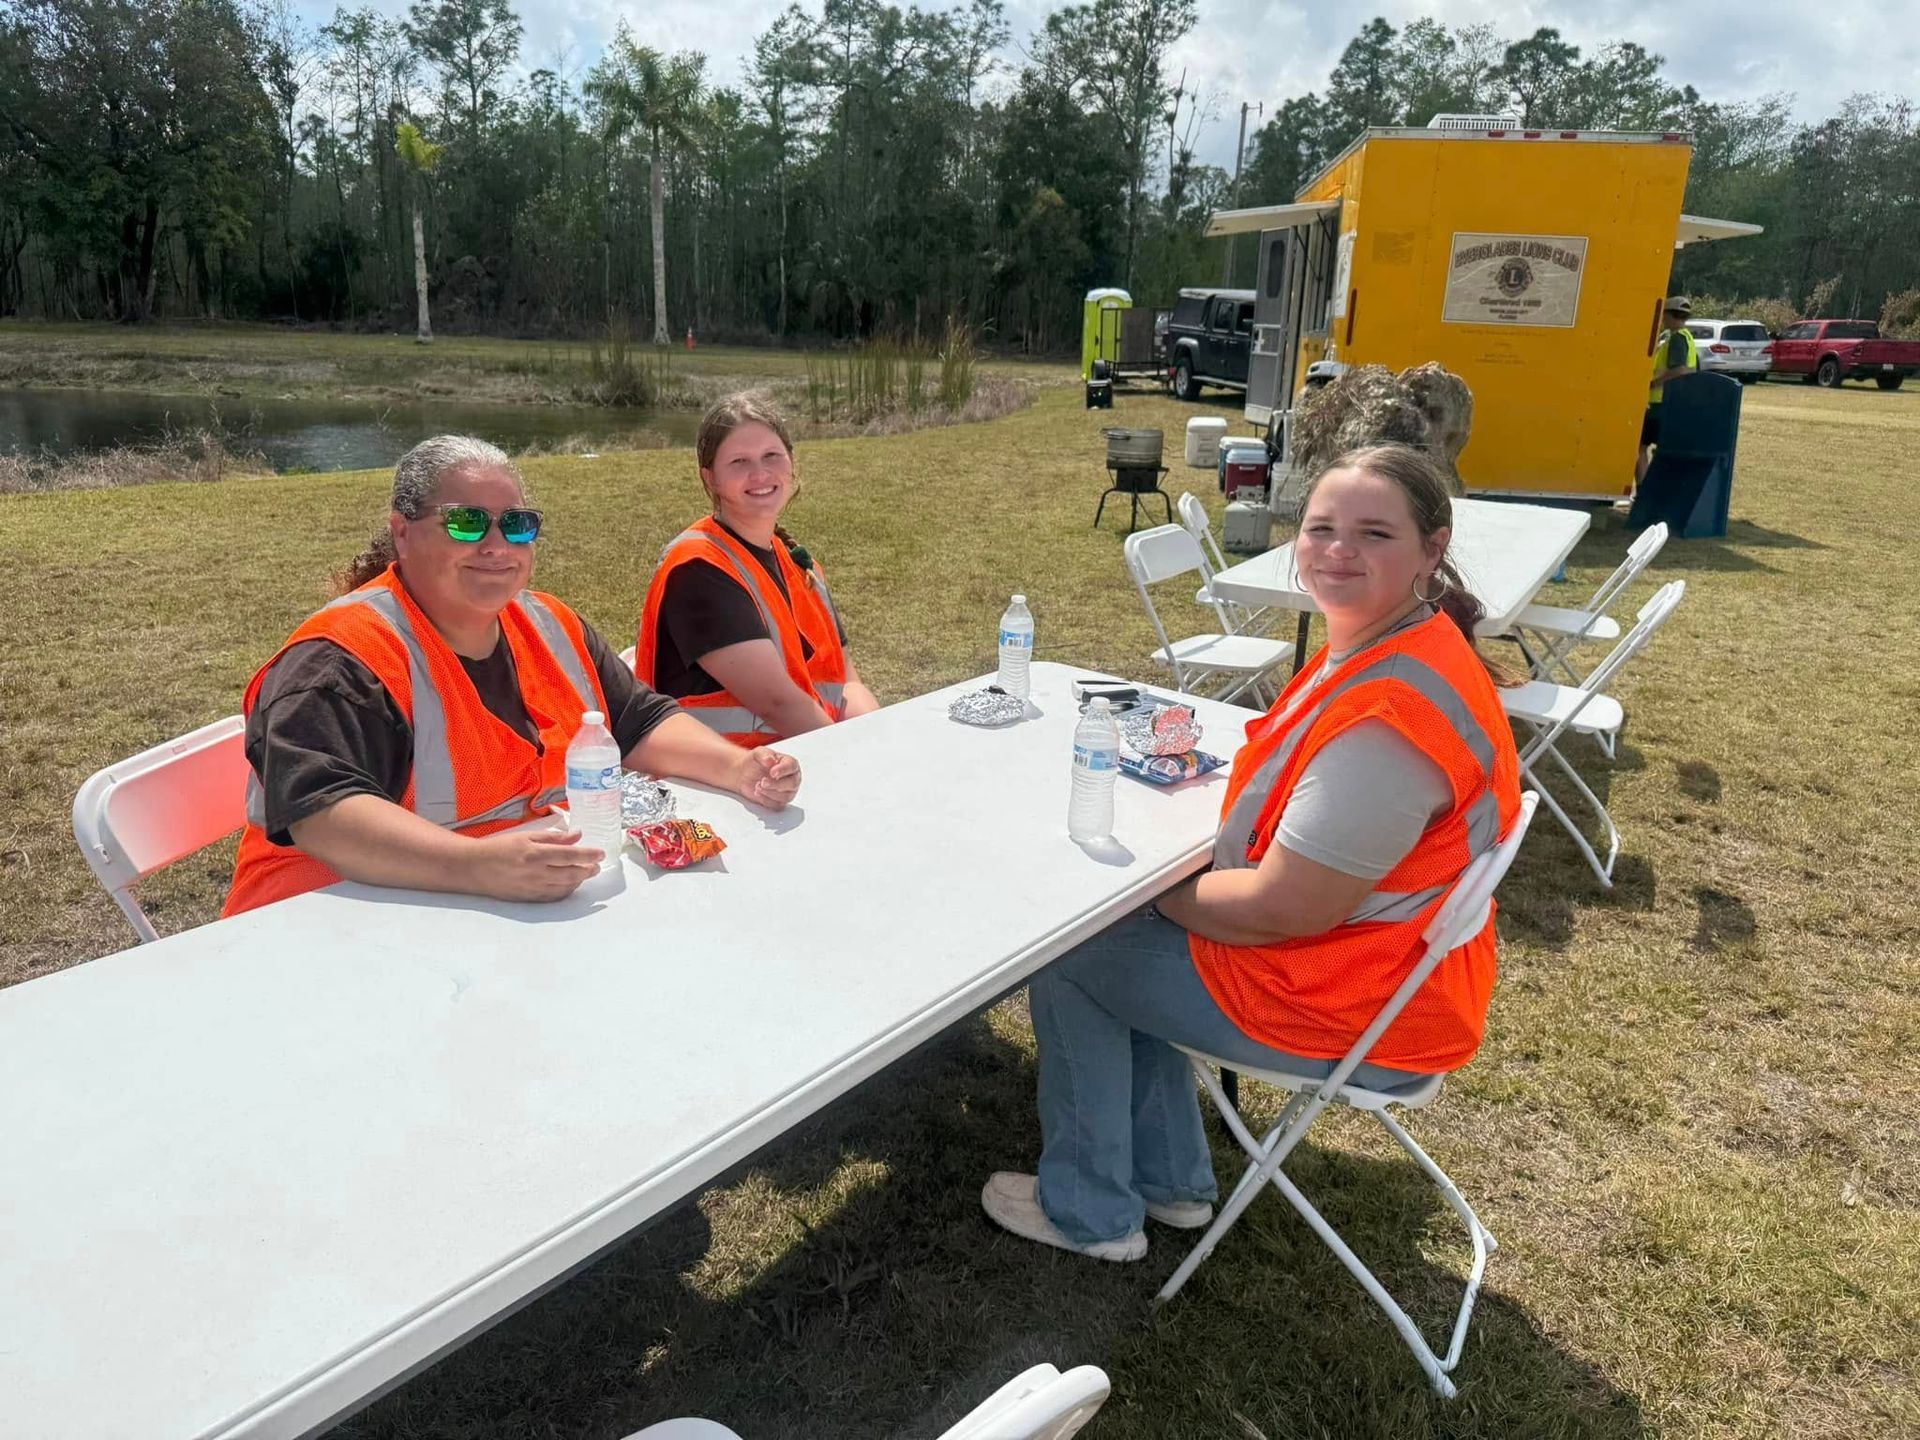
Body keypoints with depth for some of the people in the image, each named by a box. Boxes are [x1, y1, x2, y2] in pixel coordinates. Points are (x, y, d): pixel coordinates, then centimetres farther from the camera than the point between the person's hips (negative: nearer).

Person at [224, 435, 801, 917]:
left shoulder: (552, 625, 12)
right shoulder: (341, 658, -12)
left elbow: (642, 722, 17)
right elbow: (321, 812, -26)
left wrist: (741, 769, -1)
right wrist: (479, 866, -40)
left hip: (561, 900, 8)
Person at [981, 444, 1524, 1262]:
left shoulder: (1389, 718, -32)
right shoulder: (1385, 645, 2)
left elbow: (1281, 910, -28)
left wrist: (1160, 891, -10)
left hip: (1350, 1011, -10)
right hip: (1378, 962, 10)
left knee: (1066, 957, 2)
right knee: (1126, 937, 21)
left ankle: (1088, 1212, 20)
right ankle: (1168, 1181, 30)